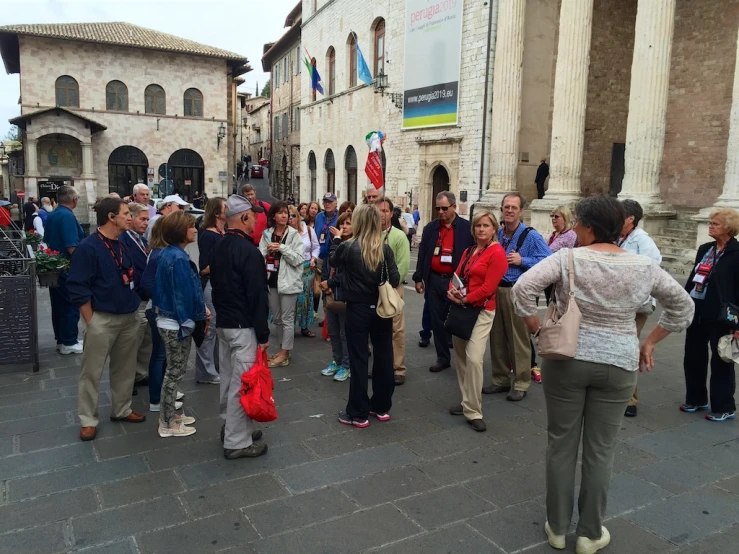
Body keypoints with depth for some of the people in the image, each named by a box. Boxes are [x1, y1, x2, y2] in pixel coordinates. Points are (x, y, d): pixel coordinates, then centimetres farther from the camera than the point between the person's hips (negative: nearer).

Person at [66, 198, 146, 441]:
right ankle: (88, 420, 16)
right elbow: (77, 288, -14)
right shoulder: (88, 247, -13)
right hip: (102, 319, -6)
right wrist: (91, 322, -13)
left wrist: (134, 304, 12)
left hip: (128, 317, 7)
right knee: (92, 371, 4)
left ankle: (121, 409, 31)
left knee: (125, 368, 16)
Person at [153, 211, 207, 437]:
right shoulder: (178, 258, -22)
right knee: (175, 372, 2)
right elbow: (187, 293, -21)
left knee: (174, 371, 18)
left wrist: (201, 310, 7)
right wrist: (201, 316, -6)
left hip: (168, 319, 9)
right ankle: (168, 424, 14)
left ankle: (170, 415, 30)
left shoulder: (166, 254, 7)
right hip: (179, 322, -9)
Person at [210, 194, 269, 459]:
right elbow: (257, 296, -20)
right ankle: (237, 442, 4)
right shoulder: (249, 251, -19)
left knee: (229, 377, 18)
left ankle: (230, 426, 31)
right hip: (243, 326, -9)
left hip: (223, 323, 10)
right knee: (241, 382, -3)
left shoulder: (218, 248, 10)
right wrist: (263, 334, -16)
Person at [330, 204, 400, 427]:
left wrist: (338, 240, 25)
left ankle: (358, 413, 11)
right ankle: (382, 407, 25)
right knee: (383, 356, 13)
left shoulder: (347, 247, -10)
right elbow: (395, 280, -5)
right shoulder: (385, 249, -4)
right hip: (381, 308, 3)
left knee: (358, 359, 4)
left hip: (358, 309, -3)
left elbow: (333, 261, 10)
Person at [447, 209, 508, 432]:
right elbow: (458, 274, 11)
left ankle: (473, 412, -7)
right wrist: (451, 291, -9)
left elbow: (488, 287, -16)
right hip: (460, 308, 8)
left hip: (481, 310, -8)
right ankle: (467, 401, 25)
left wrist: (465, 299, -14)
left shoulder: (497, 253, -10)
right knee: (460, 357, 12)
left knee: (473, 359, -16)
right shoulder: (469, 251, 14)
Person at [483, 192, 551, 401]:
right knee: (497, 337, 12)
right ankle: (500, 379, 25)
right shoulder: (497, 234, 11)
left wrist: (522, 260, -17)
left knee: (518, 339, -1)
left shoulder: (531, 236, -7)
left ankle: (520, 384, 11)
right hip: (495, 289, 6)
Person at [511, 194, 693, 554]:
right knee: (600, 451, 12)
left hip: (566, 360, -1)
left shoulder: (568, 258, -10)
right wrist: (650, 342, 13)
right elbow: (683, 306, 9)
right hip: (618, 366, 2)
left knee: (561, 444, 12)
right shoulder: (644, 267, -1)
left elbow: (522, 287, -20)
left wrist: (534, 326, -7)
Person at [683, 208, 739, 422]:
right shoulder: (704, 249, 10)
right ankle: (696, 399, 29)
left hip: (720, 316, -7)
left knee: (721, 362, 5)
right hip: (697, 312, 7)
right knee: (693, 357, 13)